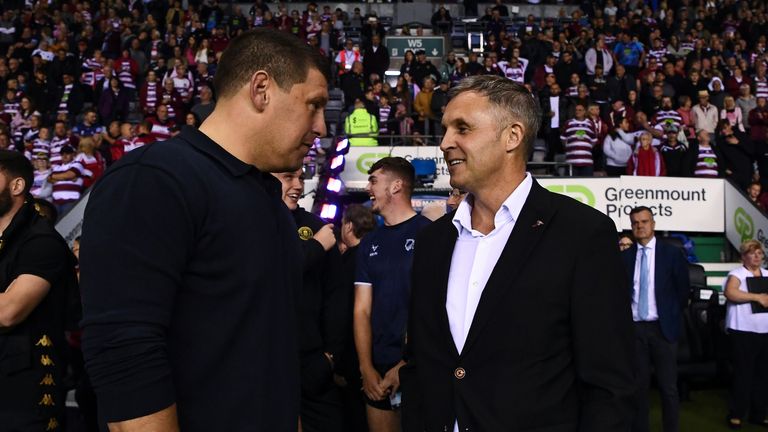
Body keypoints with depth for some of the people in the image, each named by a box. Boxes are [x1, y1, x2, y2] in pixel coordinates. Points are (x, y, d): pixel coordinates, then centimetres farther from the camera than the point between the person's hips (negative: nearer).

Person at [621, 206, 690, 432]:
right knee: (638, 386, 10)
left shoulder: (671, 253, -1)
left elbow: (683, 290, 3)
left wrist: (671, 315, 3)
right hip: (635, 328, 2)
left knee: (668, 387, 4)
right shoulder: (625, 255, 4)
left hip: (662, 327, -2)